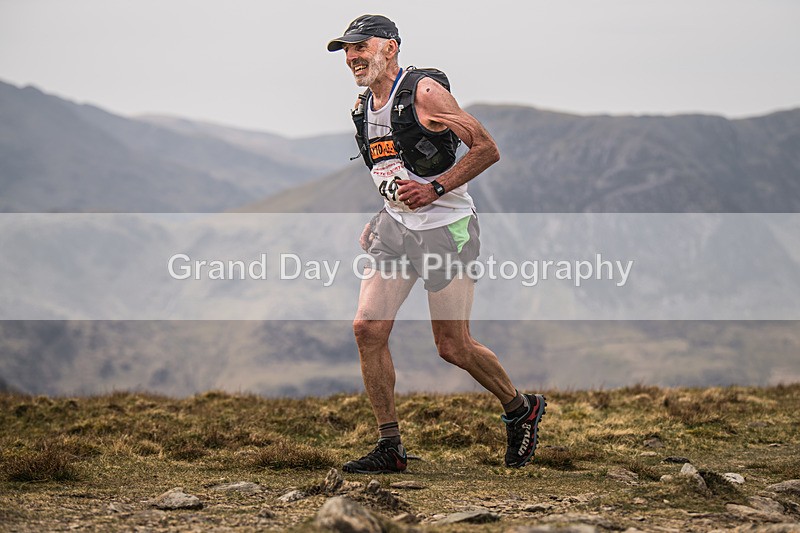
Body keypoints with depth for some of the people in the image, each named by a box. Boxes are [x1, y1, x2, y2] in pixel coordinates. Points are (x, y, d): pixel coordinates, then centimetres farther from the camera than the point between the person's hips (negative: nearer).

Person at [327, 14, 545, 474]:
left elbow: (487, 149, -14)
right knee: (368, 328, -6)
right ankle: (390, 447, 3)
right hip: (396, 228, 7)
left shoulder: (424, 92, -14)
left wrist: (435, 189, -21)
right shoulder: (364, 107, 10)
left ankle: (522, 409, 24)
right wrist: (382, 219, 15)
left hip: (447, 228, -7)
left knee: (453, 346, -3)